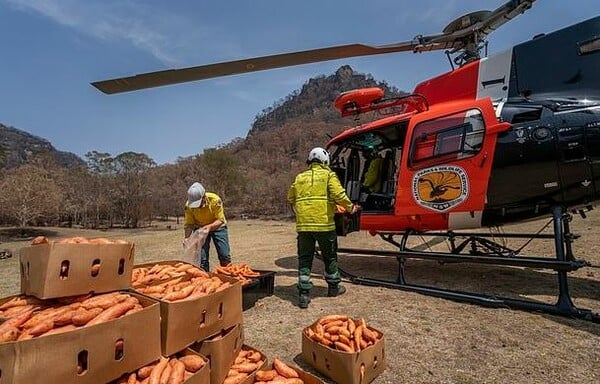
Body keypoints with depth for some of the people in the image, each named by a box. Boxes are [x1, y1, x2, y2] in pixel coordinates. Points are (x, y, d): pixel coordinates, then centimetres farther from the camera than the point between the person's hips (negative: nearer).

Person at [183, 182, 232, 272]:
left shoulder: (215, 200, -30)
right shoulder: (188, 205, -22)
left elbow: (220, 220, -24)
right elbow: (188, 225, -14)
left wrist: (209, 226, -42)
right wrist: (187, 238, -30)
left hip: (217, 227, -1)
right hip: (200, 228, 2)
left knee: (225, 256, -3)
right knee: (201, 258, -4)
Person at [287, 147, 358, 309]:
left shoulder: (300, 177, 13)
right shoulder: (328, 175, 1)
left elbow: (290, 198, 18)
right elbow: (339, 195, -11)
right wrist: (350, 207, 5)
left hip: (303, 224, 3)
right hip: (323, 223, -3)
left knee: (304, 259, 10)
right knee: (330, 257, 16)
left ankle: (303, 294, 7)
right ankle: (333, 287, 32)